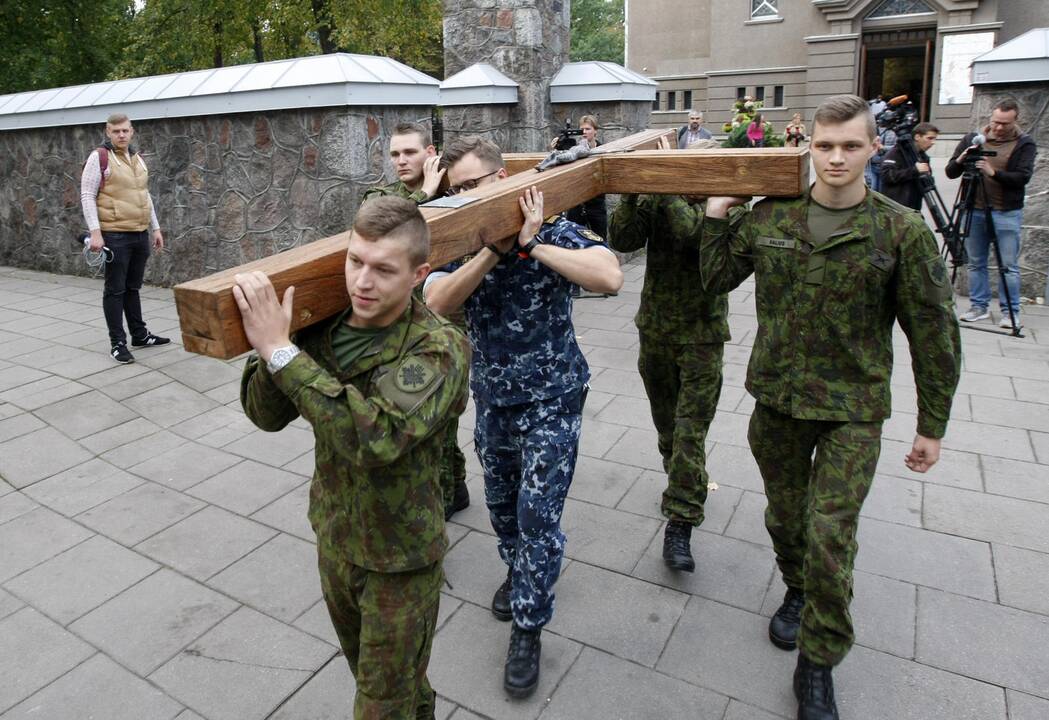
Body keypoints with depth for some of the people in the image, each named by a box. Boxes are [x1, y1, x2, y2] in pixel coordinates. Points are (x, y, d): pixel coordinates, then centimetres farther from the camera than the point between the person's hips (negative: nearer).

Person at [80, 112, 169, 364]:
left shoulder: (138, 159, 14)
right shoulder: (99, 157, -6)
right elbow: (87, 196, -9)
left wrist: (155, 228, 18)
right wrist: (95, 232, -17)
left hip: (140, 234, 6)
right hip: (115, 235, -6)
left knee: (133, 287, 15)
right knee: (115, 289, 0)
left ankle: (140, 335, 24)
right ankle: (118, 343, 6)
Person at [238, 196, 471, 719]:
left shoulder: (439, 348, -27)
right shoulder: (324, 329, -9)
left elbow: (377, 439, -41)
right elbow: (267, 416, -8)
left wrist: (282, 351, -39)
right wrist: (271, 345, -27)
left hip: (400, 557, -6)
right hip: (333, 539, 6)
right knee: (367, 670, 30)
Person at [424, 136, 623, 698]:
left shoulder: (552, 230, -14)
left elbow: (609, 276, -31)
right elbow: (436, 302, -22)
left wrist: (531, 245, -30)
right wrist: (493, 250, -32)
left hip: (550, 399, -4)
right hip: (491, 398, 5)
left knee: (537, 515, -3)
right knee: (501, 502, 21)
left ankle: (527, 628, 17)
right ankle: (518, 572, 50)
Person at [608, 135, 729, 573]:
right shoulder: (655, 199, 0)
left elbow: (694, 231, -30)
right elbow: (622, 240, -13)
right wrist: (632, 194, -24)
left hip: (701, 335, -4)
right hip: (655, 328, 4)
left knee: (690, 430, -5)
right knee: (664, 418, 19)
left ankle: (679, 525, 0)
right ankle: (681, 480, 44)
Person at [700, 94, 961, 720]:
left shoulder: (902, 232, -9)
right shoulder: (769, 217, -2)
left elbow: (933, 333, -4)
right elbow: (717, 278, 10)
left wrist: (932, 426, -1)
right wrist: (717, 212, 1)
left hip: (852, 410, -3)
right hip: (776, 398, 3)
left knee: (830, 536, -7)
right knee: (785, 517, 18)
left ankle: (818, 665, 15)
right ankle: (799, 592, 50)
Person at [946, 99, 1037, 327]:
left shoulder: (1025, 144, 1)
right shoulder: (972, 138, 8)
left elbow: (1023, 177, -11)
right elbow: (950, 172, 6)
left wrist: (994, 173, -25)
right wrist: (960, 160, -15)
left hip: (1007, 213, -3)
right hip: (974, 211, 3)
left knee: (1009, 265, -1)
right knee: (976, 263, 7)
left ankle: (1010, 311, 7)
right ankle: (979, 307, 17)